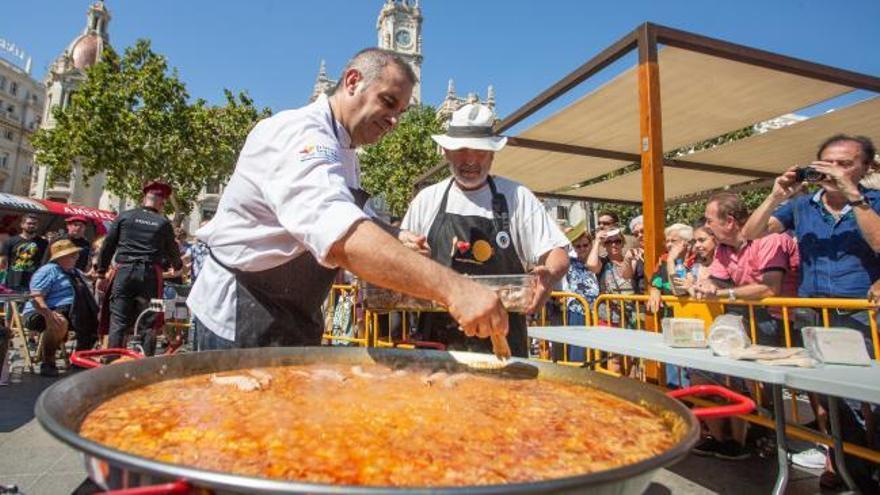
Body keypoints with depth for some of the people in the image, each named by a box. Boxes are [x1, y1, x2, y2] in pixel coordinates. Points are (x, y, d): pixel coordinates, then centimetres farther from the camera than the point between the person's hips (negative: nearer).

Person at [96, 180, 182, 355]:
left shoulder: (124, 216, 8)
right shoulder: (164, 223, 5)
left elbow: (107, 245, 7)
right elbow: (172, 252, 14)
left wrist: (101, 274, 13)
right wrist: (179, 266, 35)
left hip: (124, 271, 1)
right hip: (150, 274, -1)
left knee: (118, 321, 4)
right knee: (148, 323, 5)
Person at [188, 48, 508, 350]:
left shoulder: (342, 152, 10)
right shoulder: (301, 133, -23)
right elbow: (340, 236, -41)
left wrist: (392, 239, -2)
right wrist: (453, 288, -49)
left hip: (291, 320, 10)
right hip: (242, 323, -9)